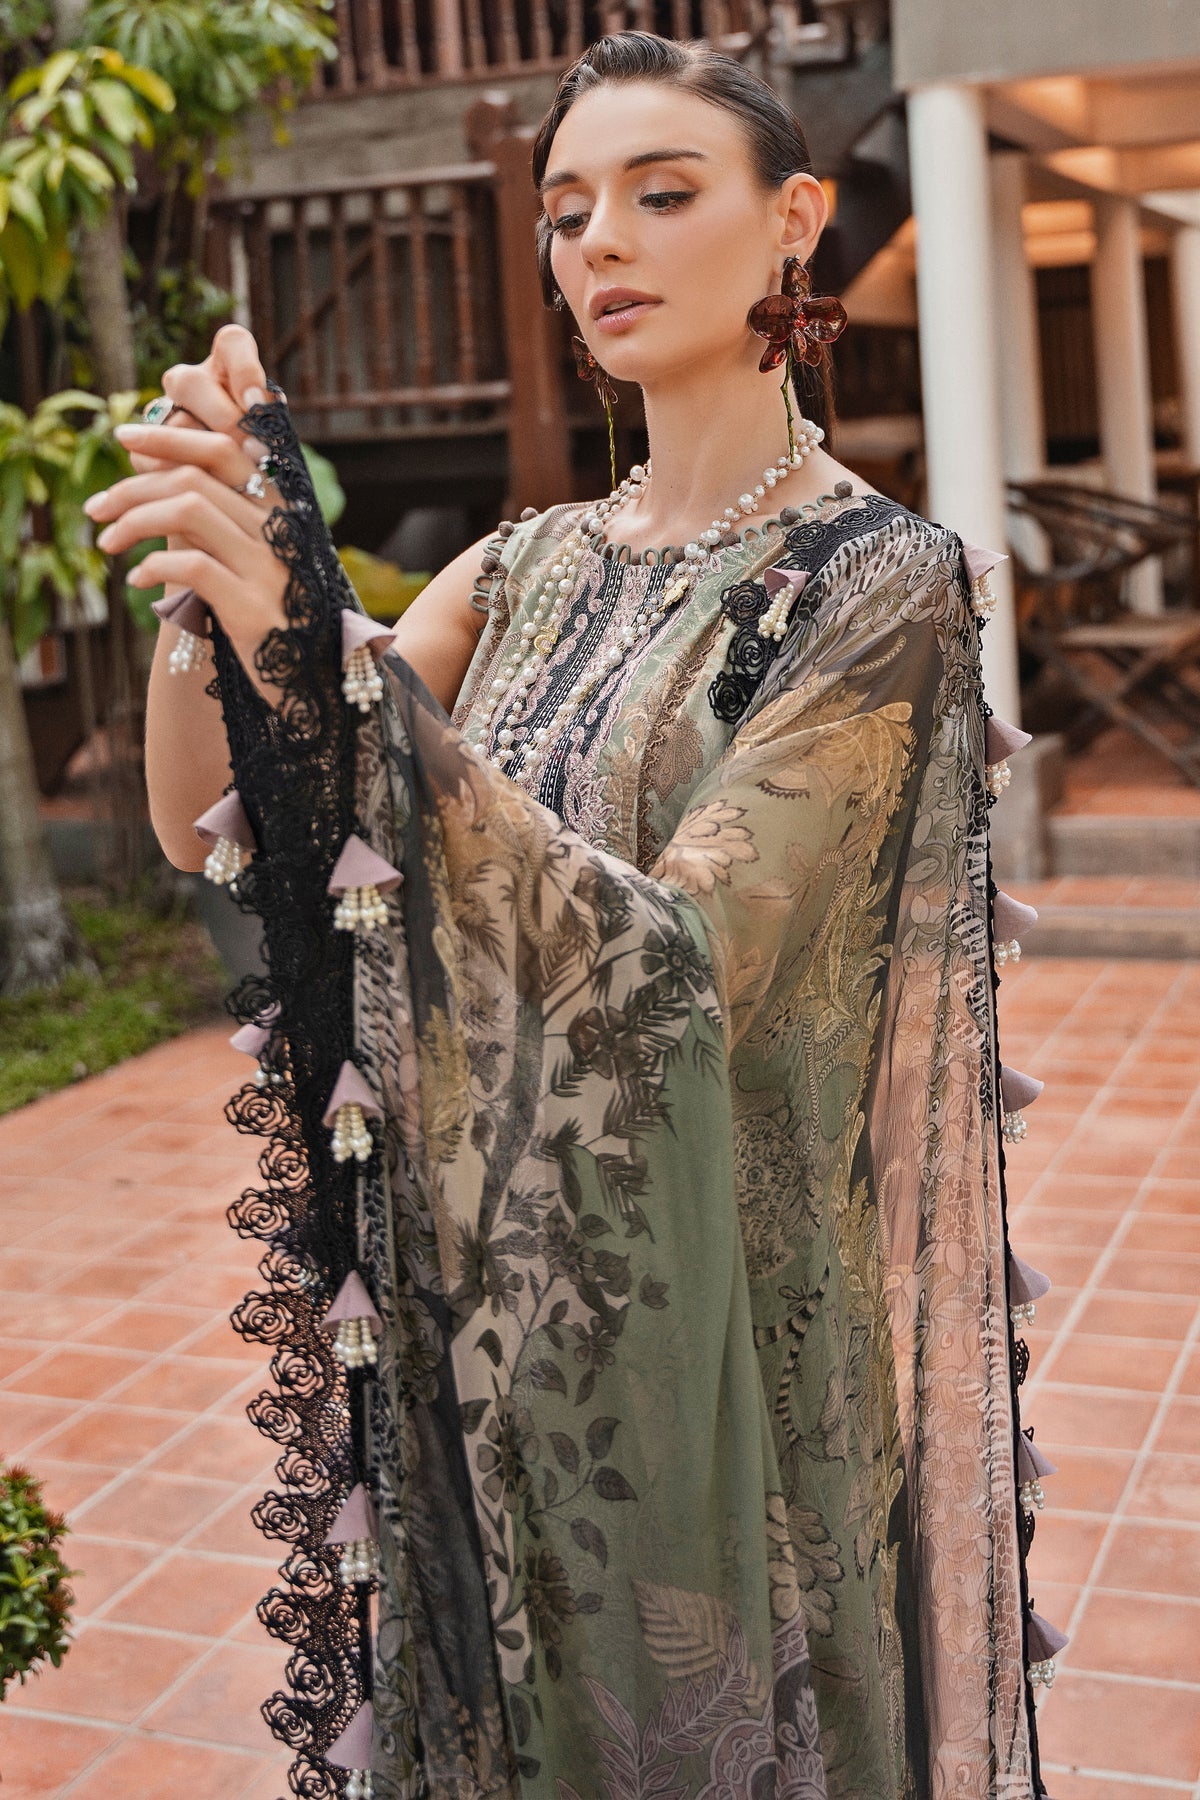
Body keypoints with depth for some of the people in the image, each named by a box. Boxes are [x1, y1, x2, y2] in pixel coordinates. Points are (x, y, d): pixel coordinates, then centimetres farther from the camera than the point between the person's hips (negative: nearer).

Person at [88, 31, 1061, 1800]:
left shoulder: (878, 581, -13)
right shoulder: (532, 565, 5)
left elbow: (674, 973, -26)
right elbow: (201, 826, 0)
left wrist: (325, 657, -33)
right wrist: (207, 578, -19)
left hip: (724, 1314, -5)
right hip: (484, 1305, 5)